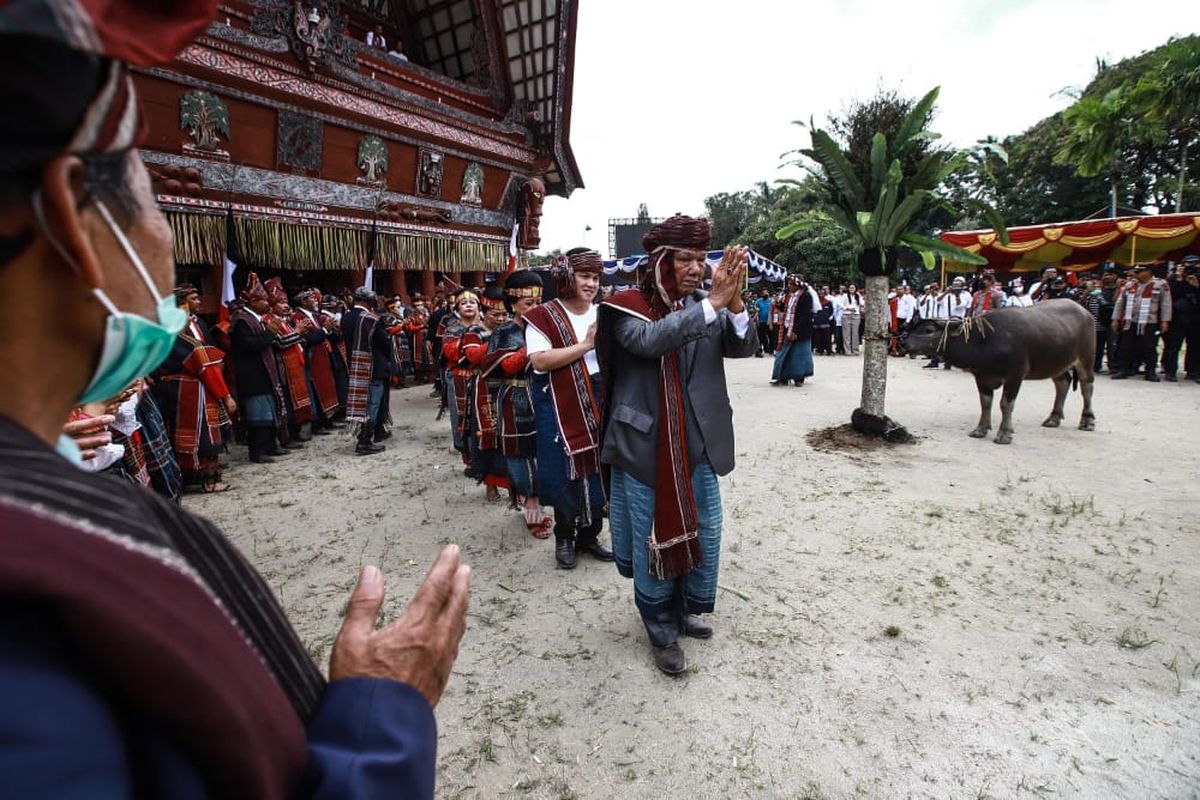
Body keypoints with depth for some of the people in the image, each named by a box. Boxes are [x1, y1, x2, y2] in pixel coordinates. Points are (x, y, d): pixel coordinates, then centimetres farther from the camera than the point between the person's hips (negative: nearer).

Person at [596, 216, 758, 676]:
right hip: (645, 445, -4)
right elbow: (649, 340, -29)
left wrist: (734, 301, -26)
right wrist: (713, 302, -32)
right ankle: (661, 630, 28)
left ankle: (686, 610, 40)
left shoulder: (703, 305, 3)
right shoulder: (628, 307, -9)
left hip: (696, 445, 5)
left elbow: (744, 347, -8)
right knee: (653, 537, 7)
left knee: (704, 532, 15)